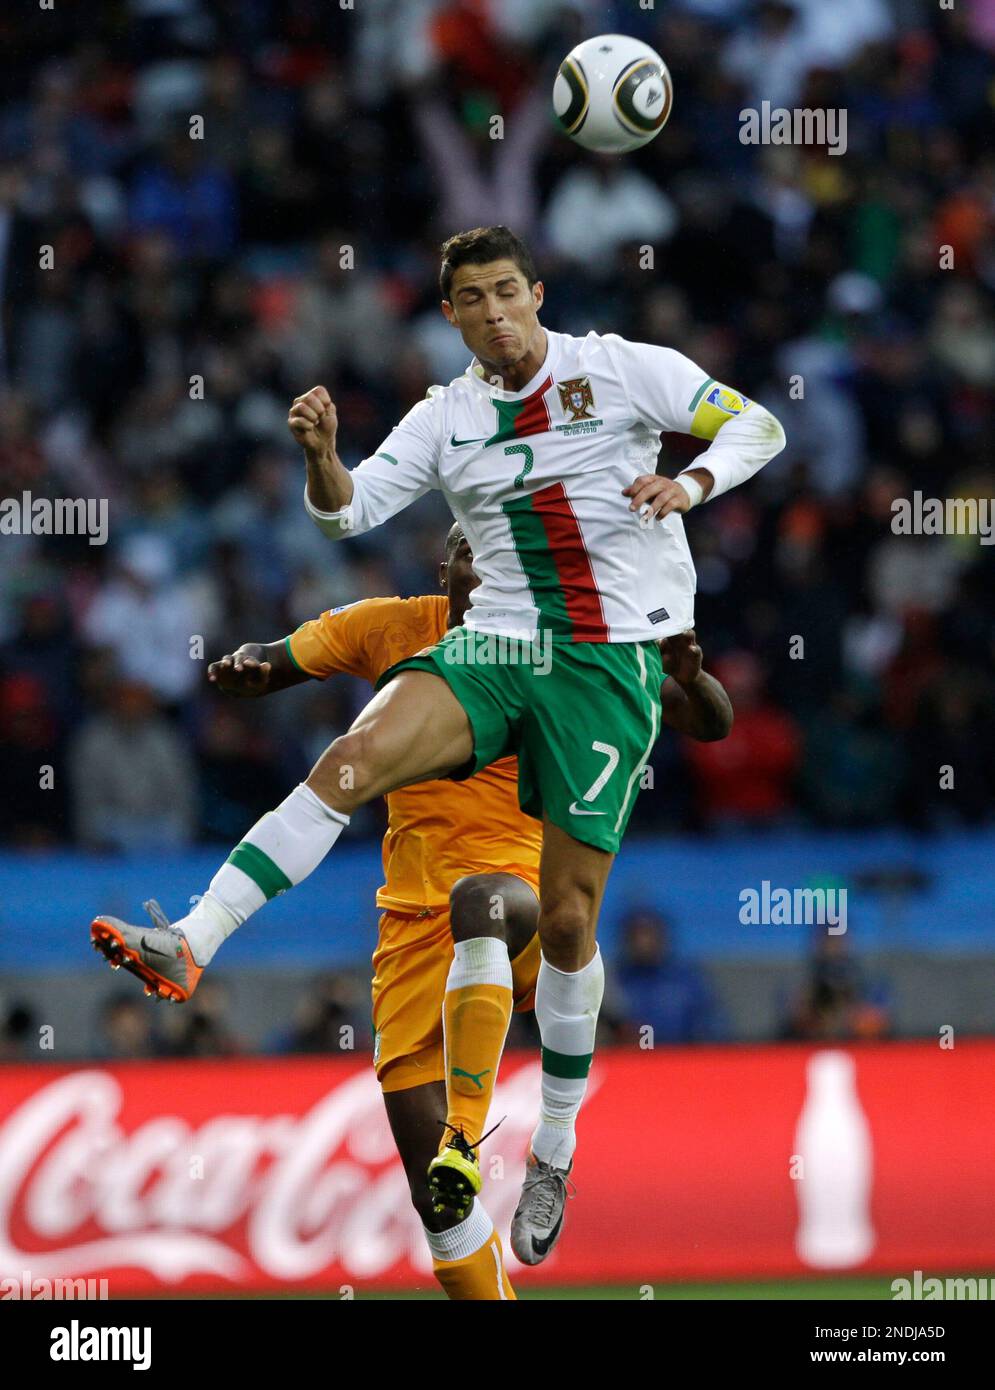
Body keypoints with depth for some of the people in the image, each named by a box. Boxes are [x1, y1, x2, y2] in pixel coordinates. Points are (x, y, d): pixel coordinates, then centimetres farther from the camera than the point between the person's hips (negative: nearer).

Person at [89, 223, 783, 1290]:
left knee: (566, 914, -2)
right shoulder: (445, 418, 9)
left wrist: (690, 483, -18)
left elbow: (755, 424, 2)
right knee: (358, 755, -26)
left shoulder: (622, 369, 1)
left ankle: (554, 1150, 16)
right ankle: (191, 943, -33)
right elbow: (350, 510, 2)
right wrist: (319, 453, -19)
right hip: (494, 645, 3)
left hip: (609, 661, -2)